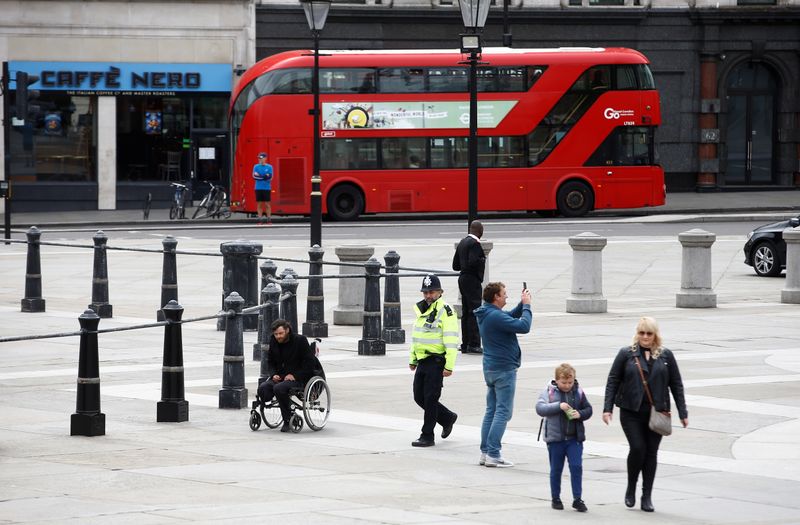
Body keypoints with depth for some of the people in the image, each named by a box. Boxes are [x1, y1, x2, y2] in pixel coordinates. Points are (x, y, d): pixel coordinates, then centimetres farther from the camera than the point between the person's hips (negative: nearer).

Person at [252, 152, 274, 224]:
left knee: (267, 204, -1)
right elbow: (254, 176, -7)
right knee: (259, 204, 2)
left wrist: (260, 176, -13)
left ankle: (269, 220, 2)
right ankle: (260, 220, 5)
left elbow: (270, 178, -6)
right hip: (258, 188, 1)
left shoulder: (269, 167, 3)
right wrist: (265, 177, -14)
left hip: (267, 188, -1)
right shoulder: (256, 167, 6)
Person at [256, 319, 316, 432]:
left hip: (297, 378, -5)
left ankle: (288, 421, -21)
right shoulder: (273, 342, 10)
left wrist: (294, 375, -15)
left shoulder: (300, 340, -6)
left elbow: (309, 362, -6)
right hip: (279, 377, 5)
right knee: (262, 389, -25)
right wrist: (273, 374, 0)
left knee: (279, 388, -35)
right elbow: (270, 362, 22)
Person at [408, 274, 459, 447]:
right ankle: (448, 418, 31)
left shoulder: (444, 311, -12)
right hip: (422, 360, 8)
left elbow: (451, 340, -17)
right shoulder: (421, 309, 15)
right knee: (419, 397, 11)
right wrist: (413, 359, 25)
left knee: (430, 398, -6)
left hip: (436, 361, -8)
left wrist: (449, 366, -22)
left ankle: (427, 436, 1)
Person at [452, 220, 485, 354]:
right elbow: (473, 262, -26)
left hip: (463, 278, 9)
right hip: (472, 280, -9)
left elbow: (456, 265, 16)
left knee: (466, 313, 11)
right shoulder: (474, 243, -14)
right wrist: (483, 260, -8)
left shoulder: (462, 243, 14)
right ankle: (473, 344, -10)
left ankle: (466, 344, 14)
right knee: (474, 313, -8)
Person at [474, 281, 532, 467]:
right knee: (503, 412, -6)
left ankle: (485, 452, 13)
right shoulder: (496, 316, -22)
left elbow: (512, 317, 22)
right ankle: (493, 455, -9)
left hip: (491, 368, 10)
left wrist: (523, 304, 6)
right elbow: (524, 326, -25)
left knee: (491, 410, 13)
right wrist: (526, 305, -12)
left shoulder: (485, 314, 9)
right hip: (504, 369, -10)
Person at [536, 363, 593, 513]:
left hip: (575, 438, 2)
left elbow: (588, 409, 12)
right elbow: (540, 408, -16)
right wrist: (558, 406, -26)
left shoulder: (578, 392, 3)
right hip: (555, 438, -2)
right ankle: (555, 499, 20)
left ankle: (577, 499, 3)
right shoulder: (549, 392, -5)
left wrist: (580, 414, -11)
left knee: (576, 467, -5)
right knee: (556, 469, 8)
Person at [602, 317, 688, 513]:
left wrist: (683, 413, 7)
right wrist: (607, 408, -4)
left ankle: (647, 497, 11)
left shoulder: (666, 356, 6)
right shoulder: (626, 354, 2)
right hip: (631, 413, -2)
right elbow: (613, 381, 3)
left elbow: (676, 384, 9)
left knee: (651, 453, 3)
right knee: (637, 448, -12)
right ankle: (631, 489, 10)